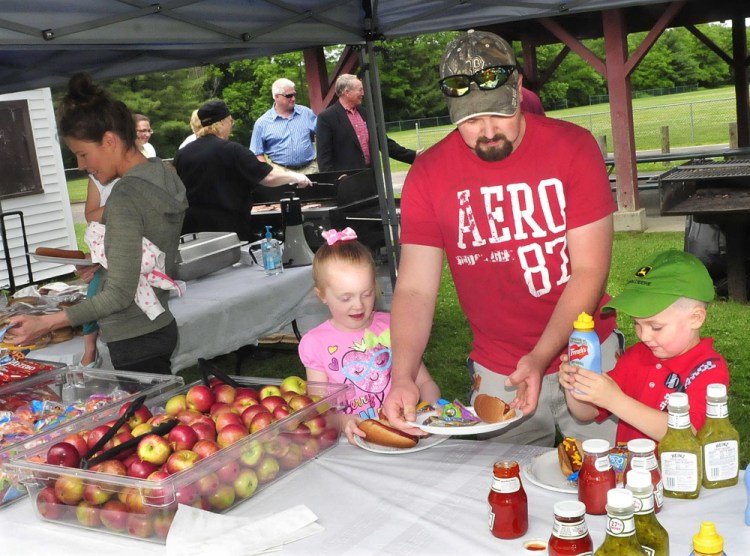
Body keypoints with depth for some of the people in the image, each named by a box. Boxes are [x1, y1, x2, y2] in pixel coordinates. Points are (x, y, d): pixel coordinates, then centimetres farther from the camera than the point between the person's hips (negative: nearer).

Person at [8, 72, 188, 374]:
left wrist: (46, 323, -22)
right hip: (162, 328, 9)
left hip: (134, 343, -9)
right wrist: (106, 267, 7)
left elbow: (119, 295, -23)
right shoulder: (167, 177, 4)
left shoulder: (125, 197, -22)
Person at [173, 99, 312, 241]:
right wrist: (295, 177, 2)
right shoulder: (231, 150, -13)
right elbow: (268, 177, -13)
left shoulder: (182, 154, 4)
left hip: (191, 229, 5)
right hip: (228, 227, -5)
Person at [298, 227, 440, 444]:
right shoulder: (315, 344, 3)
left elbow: (424, 382, 11)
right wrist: (343, 421, -20)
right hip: (353, 441, -1)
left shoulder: (391, 328, 7)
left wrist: (432, 408, -10)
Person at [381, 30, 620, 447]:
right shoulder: (428, 175, -8)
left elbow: (590, 270, -13)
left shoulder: (573, 147, -11)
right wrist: (403, 376, -27)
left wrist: (539, 358, -24)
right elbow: (416, 290, -11)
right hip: (497, 375, 1)